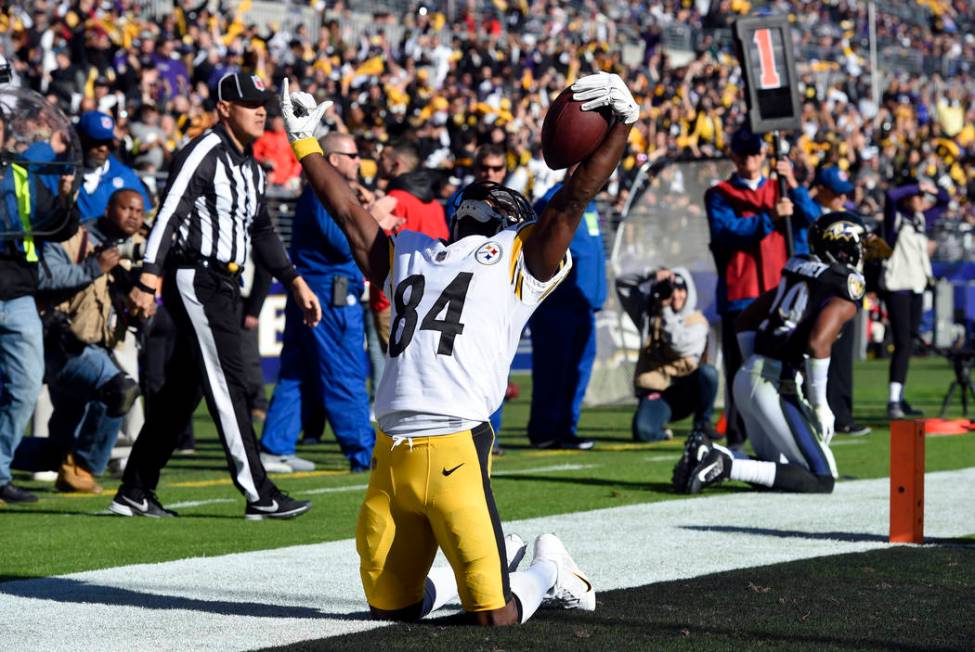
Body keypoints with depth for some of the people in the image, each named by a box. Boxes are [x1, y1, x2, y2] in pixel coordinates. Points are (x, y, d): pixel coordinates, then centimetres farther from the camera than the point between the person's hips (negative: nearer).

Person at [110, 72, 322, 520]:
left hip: (224, 285, 10)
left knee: (181, 391, 11)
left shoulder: (250, 167, 18)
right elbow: (168, 214, -20)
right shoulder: (204, 154, -12)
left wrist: (295, 282, 19)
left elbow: (261, 232, 25)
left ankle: (135, 493, 16)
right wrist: (149, 279, -29)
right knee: (228, 385, -8)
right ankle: (258, 495, -6)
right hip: (196, 280, -10)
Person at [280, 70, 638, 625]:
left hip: (456, 450, -5)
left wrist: (623, 126, -5)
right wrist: (304, 142, 35)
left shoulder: (518, 258, 10)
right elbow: (346, 209, 32)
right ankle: (457, 581, 39)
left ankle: (548, 569, 24)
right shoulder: (409, 255, 25)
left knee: (497, 617, -8)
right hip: (391, 453, 5)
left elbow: (574, 200, 2)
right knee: (391, 608, 10)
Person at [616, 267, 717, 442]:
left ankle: (702, 423, -9)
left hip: (684, 392, 0)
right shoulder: (649, 315, 10)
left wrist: (667, 310, -13)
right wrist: (652, 277, -8)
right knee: (644, 432, -31)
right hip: (654, 391, 0)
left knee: (708, 372, -33)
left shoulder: (697, 321, 2)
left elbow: (679, 344, -19)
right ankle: (661, 431, 8)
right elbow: (622, 284, 7)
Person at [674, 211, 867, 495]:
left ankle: (706, 455, -2)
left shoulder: (799, 273, 17)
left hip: (746, 376, 8)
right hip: (776, 387, -8)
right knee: (821, 480, -5)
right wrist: (819, 405, -13)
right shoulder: (847, 288, -8)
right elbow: (818, 343, -23)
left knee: (775, 465, 23)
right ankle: (726, 466, -19)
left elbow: (745, 320, 23)